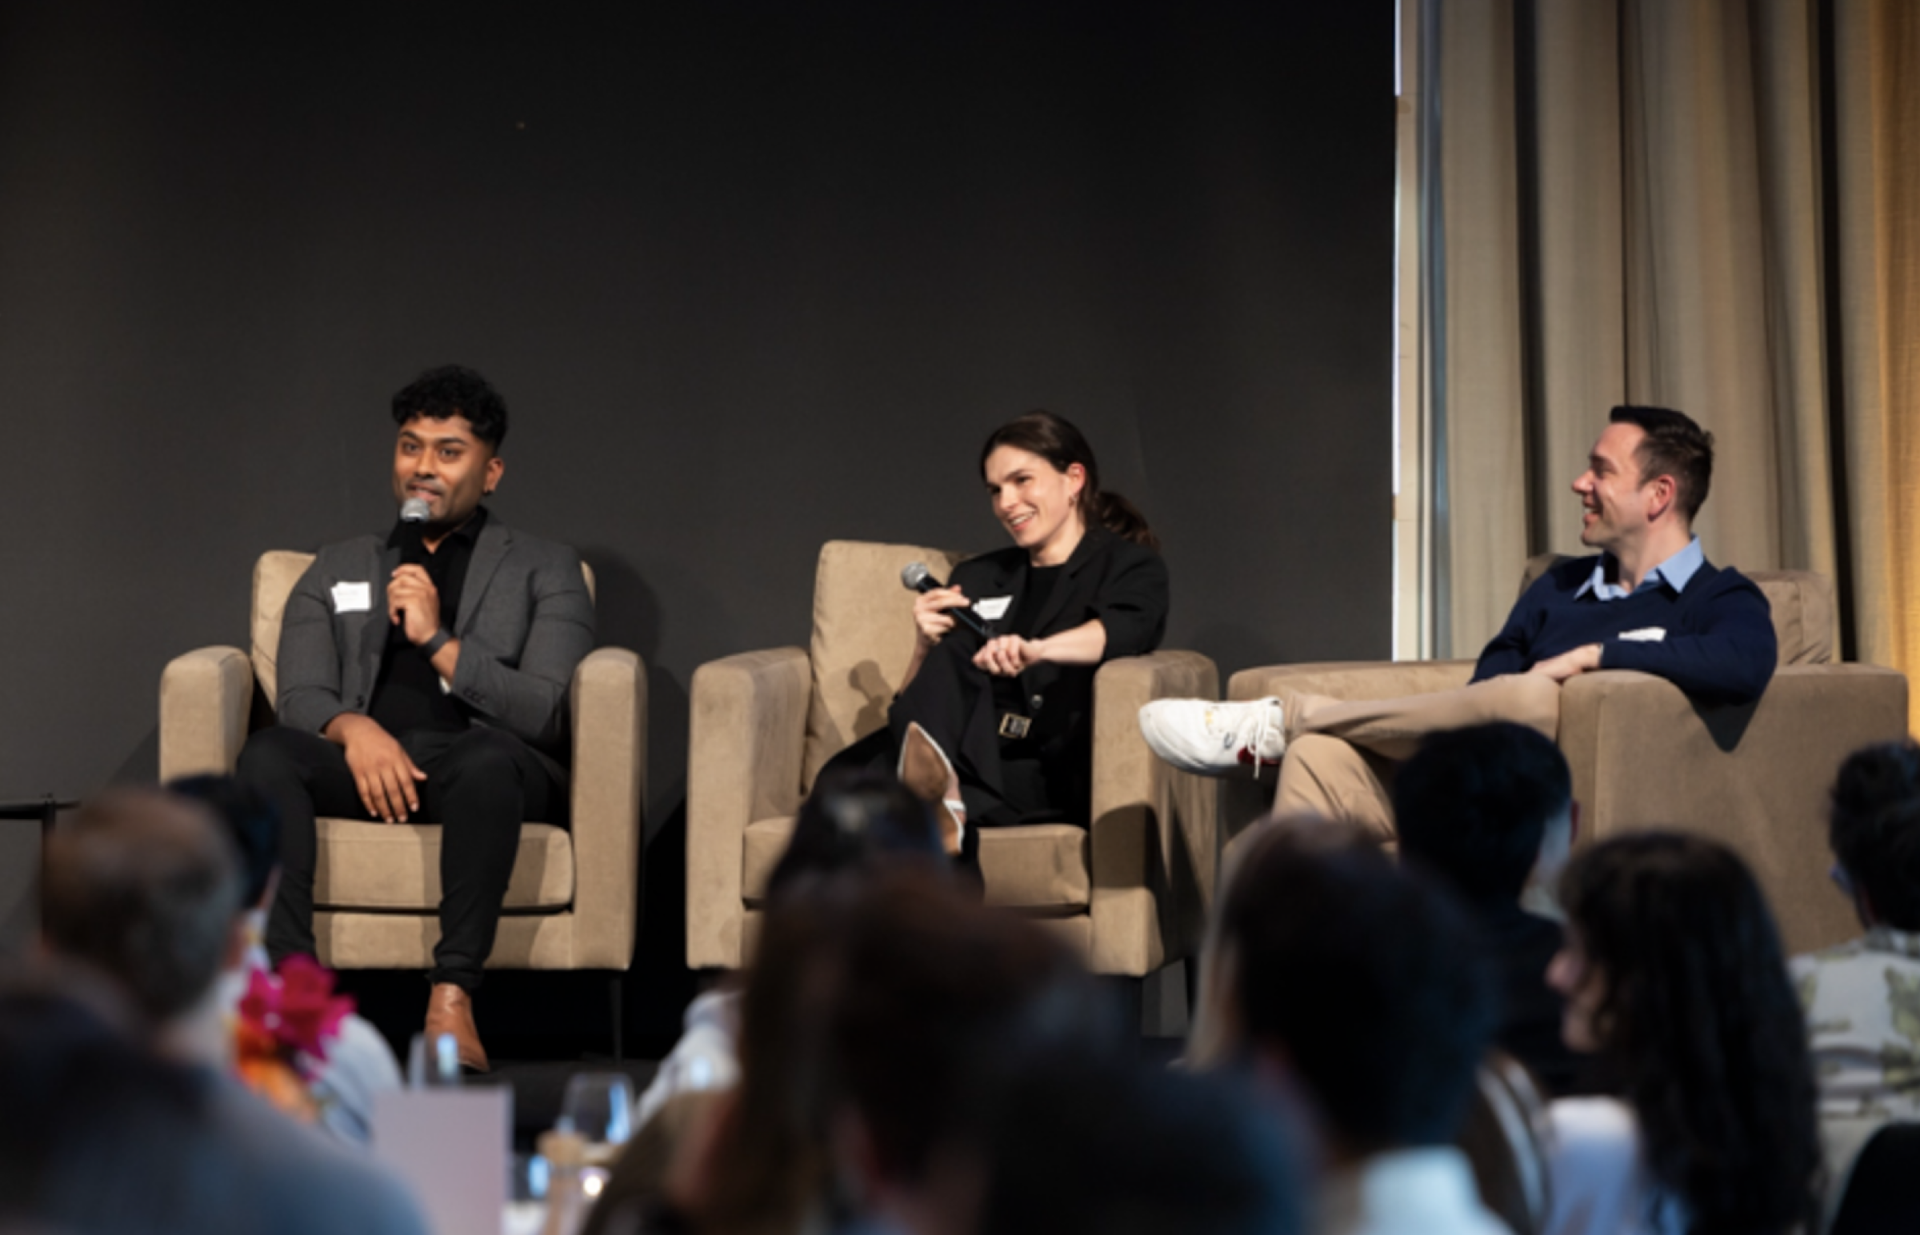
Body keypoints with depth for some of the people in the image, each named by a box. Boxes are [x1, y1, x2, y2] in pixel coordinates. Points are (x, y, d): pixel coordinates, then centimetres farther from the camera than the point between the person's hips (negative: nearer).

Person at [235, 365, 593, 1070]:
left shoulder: (544, 571, 18)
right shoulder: (338, 571, 27)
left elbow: (549, 713, 2)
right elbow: (300, 698, 10)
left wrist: (438, 640, -8)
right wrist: (354, 727, -14)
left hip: (483, 760, -2)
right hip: (362, 763, 2)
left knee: (490, 758, -40)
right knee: (266, 754, -31)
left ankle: (452, 997, -42)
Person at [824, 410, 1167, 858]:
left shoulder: (1131, 565, 15)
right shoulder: (976, 578, 31)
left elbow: (1126, 628, -13)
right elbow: (911, 704, 24)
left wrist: (1036, 649, -34)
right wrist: (925, 648, 0)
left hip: (1054, 774, -4)